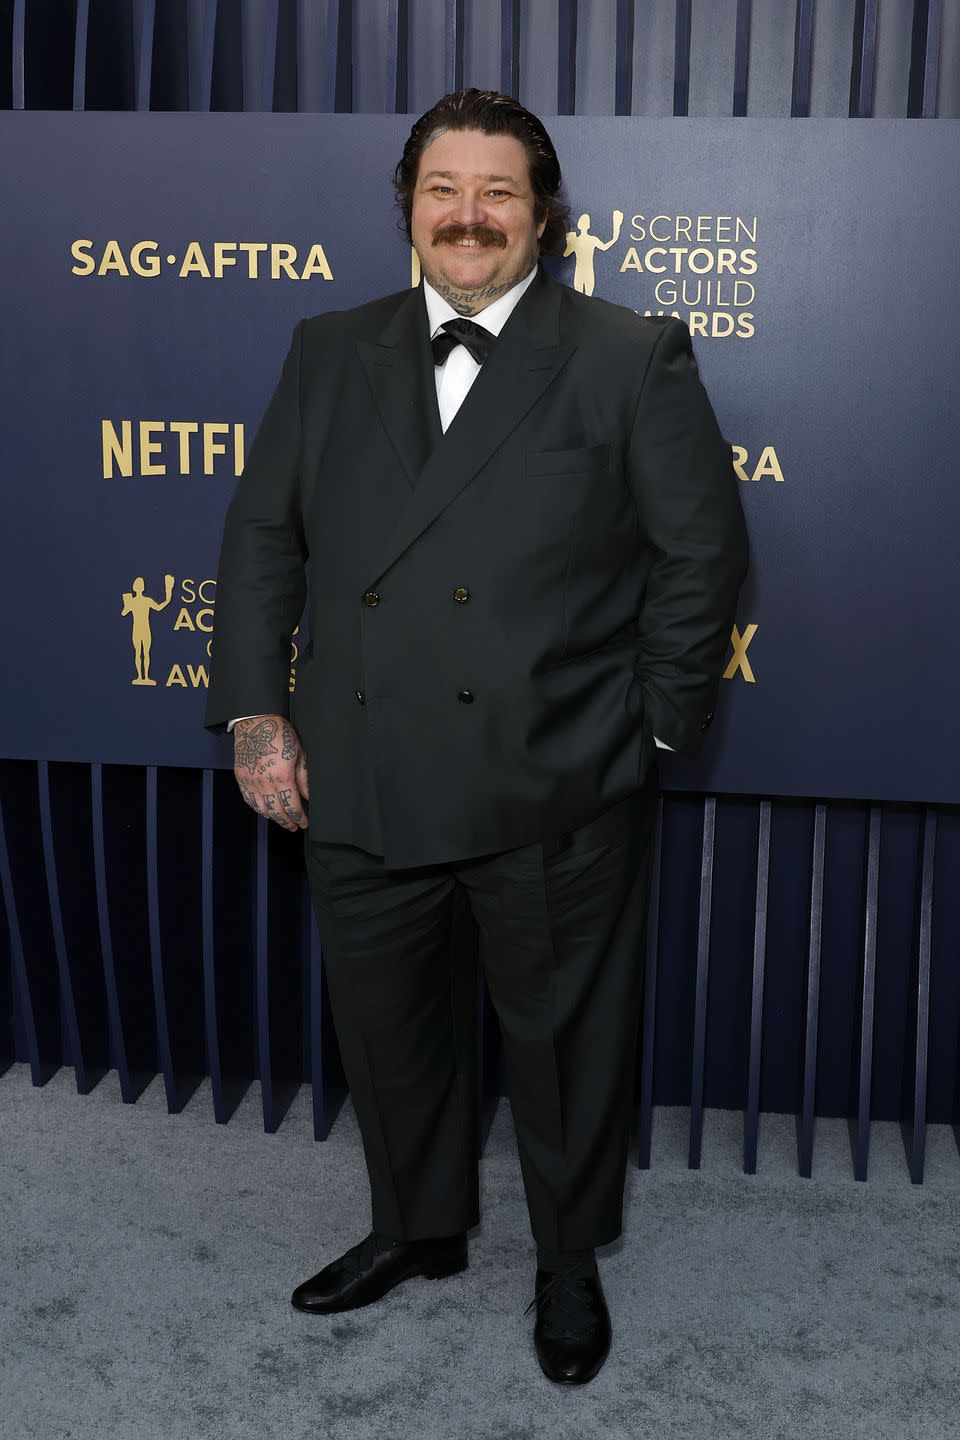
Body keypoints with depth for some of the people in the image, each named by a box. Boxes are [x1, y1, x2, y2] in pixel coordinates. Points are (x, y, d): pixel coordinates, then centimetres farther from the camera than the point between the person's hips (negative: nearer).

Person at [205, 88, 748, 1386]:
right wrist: (255, 710, 2)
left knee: (563, 1037, 14)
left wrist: (654, 731, -3)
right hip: (359, 786, 4)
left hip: (554, 795, -3)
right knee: (385, 1026, 20)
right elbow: (263, 535, 9)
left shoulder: (632, 359, -3)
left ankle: (571, 1264, 40)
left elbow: (702, 552, -2)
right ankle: (418, 1226, 47)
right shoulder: (329, 354, 8)